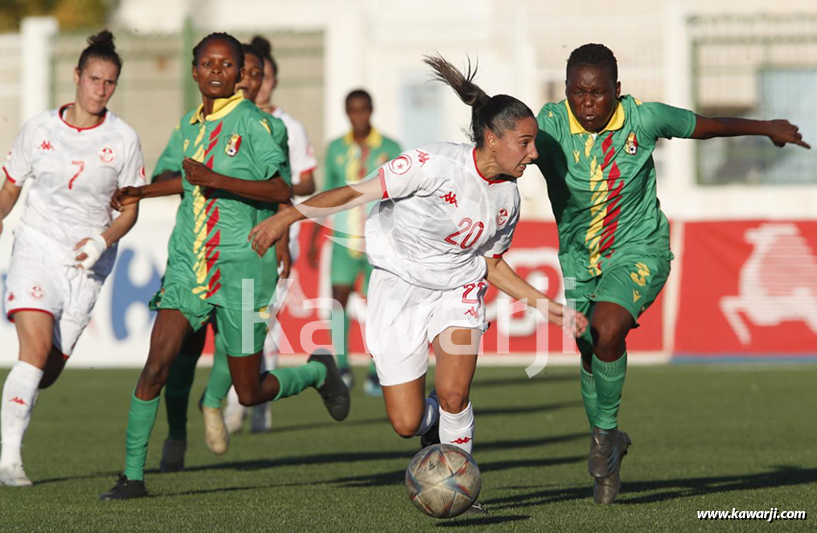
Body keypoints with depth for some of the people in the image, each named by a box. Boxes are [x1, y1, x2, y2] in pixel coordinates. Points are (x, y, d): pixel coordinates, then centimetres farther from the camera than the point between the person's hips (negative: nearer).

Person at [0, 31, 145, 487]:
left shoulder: (123, 139, -1)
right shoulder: (39, 129, 1)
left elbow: (130, 209, 4)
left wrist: (103, 240, -15)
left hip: (88, 264, 1)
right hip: (37, 248, -1)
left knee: (48, 372, 2)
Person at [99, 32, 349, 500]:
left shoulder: (251, 121, -9)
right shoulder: (190, 124, 11)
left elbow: (283, 190, -18)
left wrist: (217, 180, -25)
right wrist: (142, 193, 29)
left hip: (241, 268, -5)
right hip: (188, 264, 5)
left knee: (251, 393, 3)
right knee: (156, 366, -11)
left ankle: (319, 373, 33)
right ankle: (133, 476, -3)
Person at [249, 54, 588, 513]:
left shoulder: (508, 199, -4)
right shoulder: (436, 164, -23)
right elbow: (360, 192, -22)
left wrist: (548, 307, 6)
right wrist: (289, 216, -30)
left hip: (459, 290, 3)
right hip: (399, 287, -3)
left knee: (453, 394, -21)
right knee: (407, 422, -5)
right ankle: (436, 427, 32)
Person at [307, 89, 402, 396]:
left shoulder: (390, 149, 0)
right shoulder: (336, 149, 7)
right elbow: (327, 195, 14)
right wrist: (313, 238, 13)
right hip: (345, 237, 2)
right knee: (338, 298, -13)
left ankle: (376, 374, 12)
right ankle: (342, 368, -4)